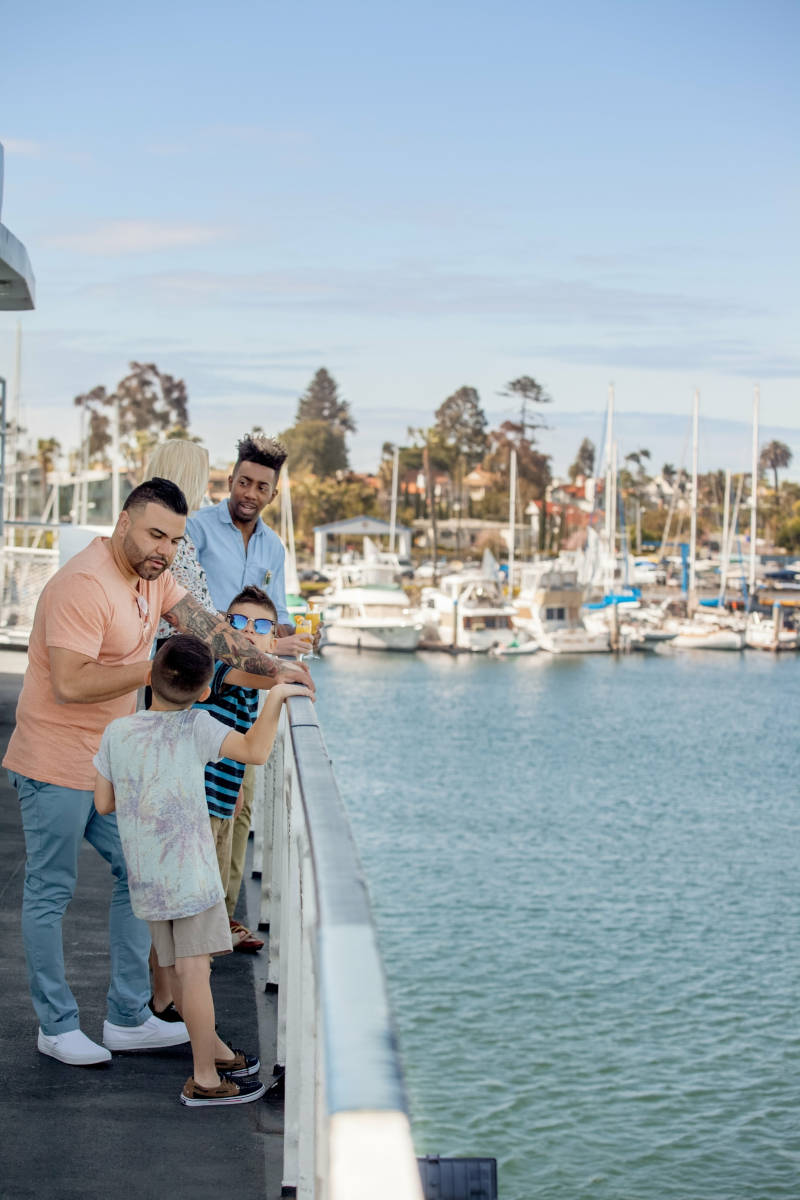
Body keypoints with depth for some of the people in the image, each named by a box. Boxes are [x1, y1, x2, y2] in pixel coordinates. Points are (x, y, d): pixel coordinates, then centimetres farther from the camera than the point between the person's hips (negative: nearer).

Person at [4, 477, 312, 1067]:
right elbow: (70, 684, -29)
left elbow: (209, 626, 4)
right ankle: (57, 1025, 16)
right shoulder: (84, 585, -23)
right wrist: (154, 669, -26)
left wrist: (271, 668, -6)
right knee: (51, 891, 4)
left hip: (111, 760, 9)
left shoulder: (153, 576, 6)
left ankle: (129, 1018, 19)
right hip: (56, 763, -9)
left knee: (139, 875, 10)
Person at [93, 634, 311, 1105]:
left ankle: (215, 1050, 31)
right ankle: (204, 1079, -1)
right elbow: (255, 751, -17)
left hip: (146, 875, 6)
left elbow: (104, 803, 8)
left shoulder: (116, 732, 4)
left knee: (181, 968, 14)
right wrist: (276, 697, -7)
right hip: (191, 870, -5)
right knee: (194, 967, -4)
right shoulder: (195, 725, -10)